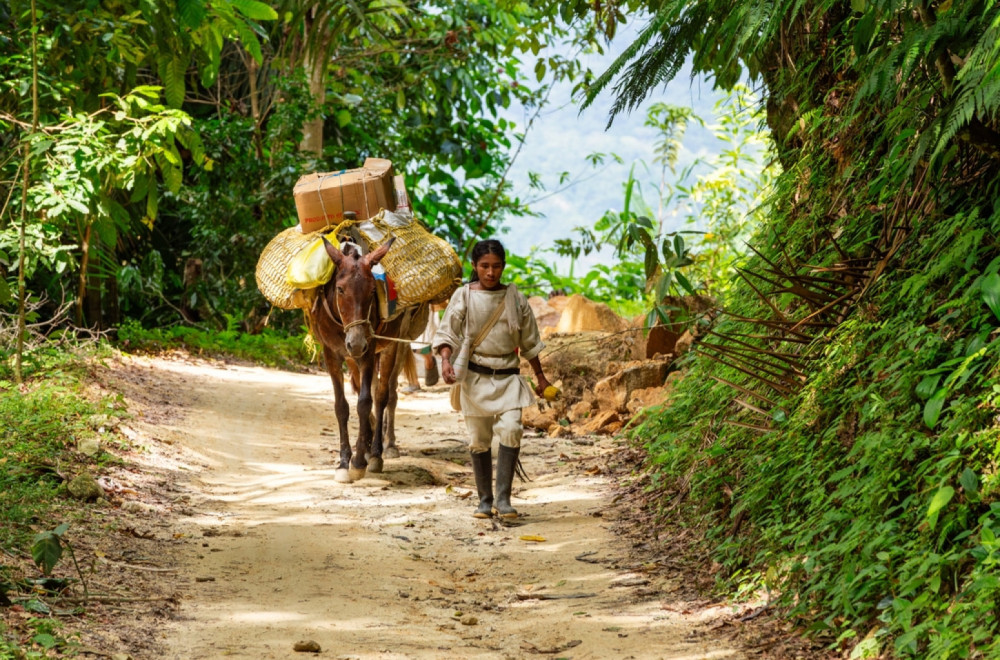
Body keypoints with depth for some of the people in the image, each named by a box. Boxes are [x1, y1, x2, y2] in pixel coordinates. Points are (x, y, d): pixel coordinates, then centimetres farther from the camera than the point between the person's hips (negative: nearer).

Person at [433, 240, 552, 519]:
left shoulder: (515, 298, 5)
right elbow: (447, 333, -3)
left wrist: (540, 375, 16)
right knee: (479, 439, 4)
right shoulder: (464, 296, 0)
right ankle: (485, 500, 16)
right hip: (475, 376, -1)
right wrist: (446, 360, -21)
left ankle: (503, 498, -14)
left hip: (507, 375, 1)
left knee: (510, 429, -17)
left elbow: (529, 340, 13)